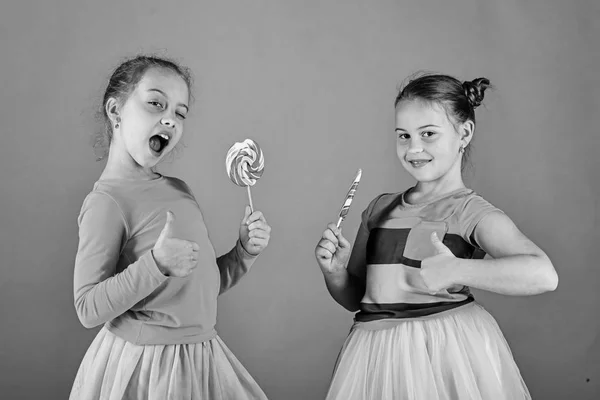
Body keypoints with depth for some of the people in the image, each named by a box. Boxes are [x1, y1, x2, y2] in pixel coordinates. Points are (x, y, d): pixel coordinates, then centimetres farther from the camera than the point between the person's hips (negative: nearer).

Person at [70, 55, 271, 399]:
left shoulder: (179, 190, 7)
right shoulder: (106, 202, -17)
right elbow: (88, 310, -19)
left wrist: (245, 252, -1)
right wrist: (157, 263, -28)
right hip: (144, 365, -7)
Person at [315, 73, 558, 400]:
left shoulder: (472, 212, -6)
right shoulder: (380, 208, 10)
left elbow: (543, 275, -22)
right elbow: (354, 297, 17)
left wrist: (454, 270, -25)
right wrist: (334, 271, -4)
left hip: (447, 350, -4)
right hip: (376, 356, 5)